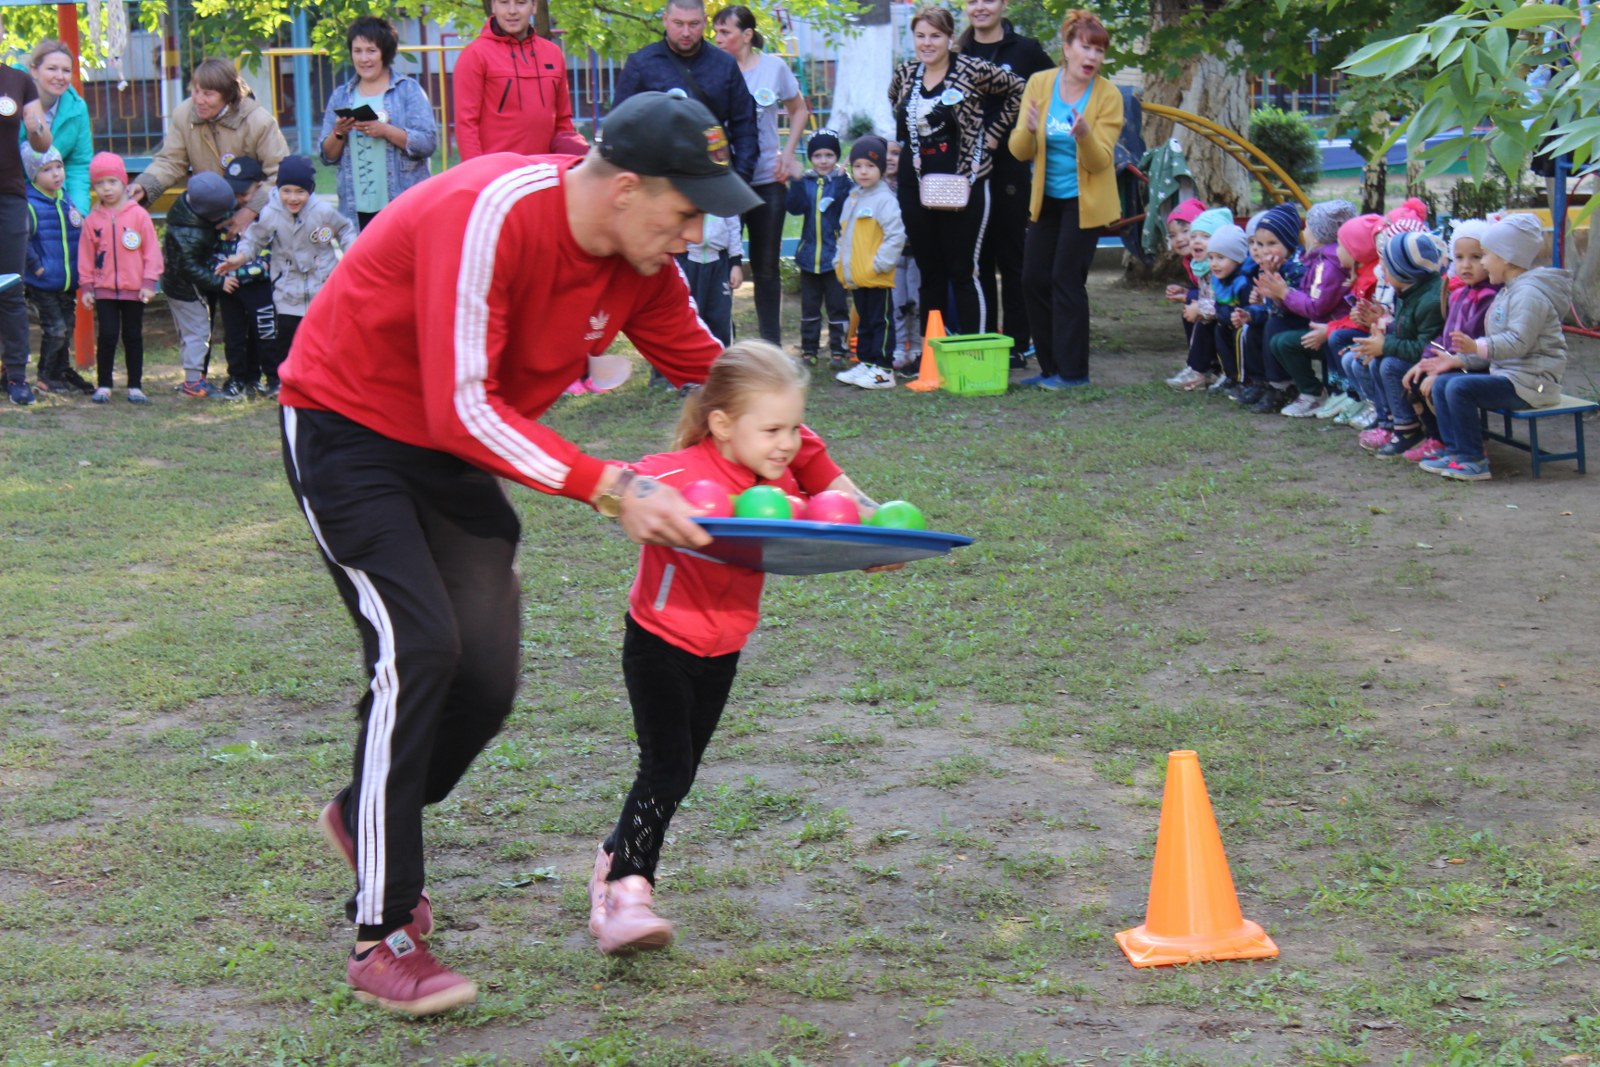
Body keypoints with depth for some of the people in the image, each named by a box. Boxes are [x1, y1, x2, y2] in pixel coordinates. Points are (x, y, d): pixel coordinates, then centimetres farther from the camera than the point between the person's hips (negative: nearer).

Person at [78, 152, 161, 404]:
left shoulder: (138, 215, -3)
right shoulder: (93, 220, 2)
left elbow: (152, 250, -2)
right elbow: (85, 256, 6)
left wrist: (149, 282, -7)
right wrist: (86, 286, 3)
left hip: (134, 289, -1)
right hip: (104, 289, 1)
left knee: (133, 337, 7)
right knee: (107, 336, -2)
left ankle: (135, 386, 12)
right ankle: (103, 385, 6)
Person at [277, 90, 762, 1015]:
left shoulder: (643, 259, -8)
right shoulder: (489, 216, -32)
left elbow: (713, 372, 6)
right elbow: (463, 409, -34)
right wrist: (611, 489, -36)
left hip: (455, 448, 7)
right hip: (348, 428, -7)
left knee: (489, 677, -1)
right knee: (419, 646, -20)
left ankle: (368, 820, 30)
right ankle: (384, 940, -12)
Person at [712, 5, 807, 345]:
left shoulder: (774, 67, 0)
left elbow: (799, 110, 14)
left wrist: (788, 154, 3)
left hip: (767, 179, 1)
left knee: (766, 266, 8)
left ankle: (772, 345, 14)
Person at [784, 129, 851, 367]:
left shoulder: (842, 181, -3)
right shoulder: (805, 183, 5)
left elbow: (847, 210, -19)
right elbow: (794, 207, -9)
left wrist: (841, 180, -25)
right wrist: (796, 181, -18)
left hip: (835, 255, -3)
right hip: (809, 255, 3)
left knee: (837, 305, 3)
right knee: (809, 306, 11)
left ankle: (839, 350, 8)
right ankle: (809, 349, 18)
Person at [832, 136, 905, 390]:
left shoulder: (884, 200, -11)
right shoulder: (851, 200, 16)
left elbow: (896, 235, -17)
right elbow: (843, 235, 25)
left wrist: (880, 263, -19)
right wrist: (840, 261, 14)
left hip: (877, 279, -8)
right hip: (854, 278, 8)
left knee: (880, 321, -4)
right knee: (863, 323, 16)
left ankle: (884, 369, -3)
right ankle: (865, 363, 24)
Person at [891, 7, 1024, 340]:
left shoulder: (972, 70, -8)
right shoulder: (904, 75, 8)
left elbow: (1016, 90, 1)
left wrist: (991, 135, -1)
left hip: (963, 184, -5)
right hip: (916, 185, 5)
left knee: (962, 272, -6)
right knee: (929, 274, 10)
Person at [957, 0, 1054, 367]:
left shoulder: (1025, 50, 0)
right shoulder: (959, 54, 9)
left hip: (1010, 167, -3)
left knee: (1012, 257, 1)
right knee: (977, 258, 7)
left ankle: (1017, 343, 6)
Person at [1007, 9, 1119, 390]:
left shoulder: (1108, 96, -13)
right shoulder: (1040, 84, -5)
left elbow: (1100, 161, -17)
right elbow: (1020, 151, -6)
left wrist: (1084, 135, -36)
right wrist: (1029, 129, -28)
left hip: (1085, 200, -5)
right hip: (1047, 199, 5)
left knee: (1066, 280, -8)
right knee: (1033, 279, 4)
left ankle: (1073, 371, 0)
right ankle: (1051, 367, 15)